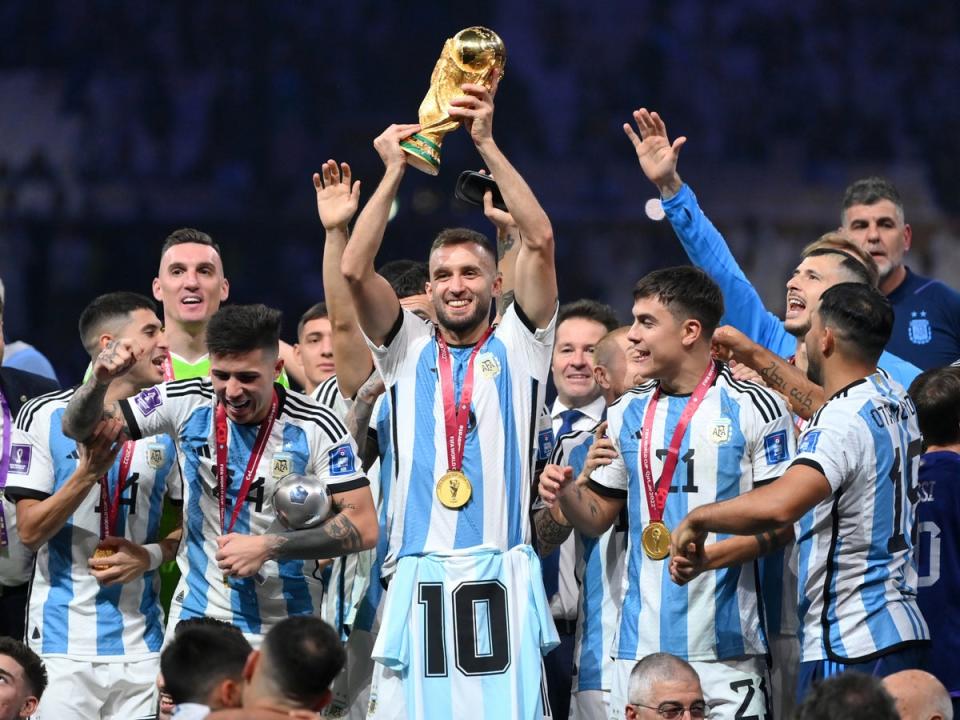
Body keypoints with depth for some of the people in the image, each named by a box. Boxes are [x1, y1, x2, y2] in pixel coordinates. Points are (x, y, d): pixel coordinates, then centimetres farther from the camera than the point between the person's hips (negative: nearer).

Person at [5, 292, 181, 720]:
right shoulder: (44, 417, -3)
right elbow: (30, 533, -6)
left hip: (140, 647, 3)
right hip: (63, 644, -3)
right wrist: (88, 472, -19)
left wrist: (151, 555, -6)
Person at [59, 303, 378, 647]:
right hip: (196, 615, 2)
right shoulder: (188, 403, -6)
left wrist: (268, 547, -22)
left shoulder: (315, 428, -12)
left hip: (283, 628, -2)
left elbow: (363, 527, -14)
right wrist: (100, 381, -22)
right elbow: (79, 427, 0)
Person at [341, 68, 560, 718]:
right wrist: (394, 173, -2)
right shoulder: (407, 348, 13)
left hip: (501, 577, -1)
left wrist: (487, 143, -7)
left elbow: (540, 242, -3)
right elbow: (354, 271, -1)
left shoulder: (518, 344, 9)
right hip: (419, 579, 1)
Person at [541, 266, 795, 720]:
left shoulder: (753, 407, -2)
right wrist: (565, 493, -2)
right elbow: (599, 515, 19)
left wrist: (711, 552, -19)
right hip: (640, 644, 5)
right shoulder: (627, 413, 15)